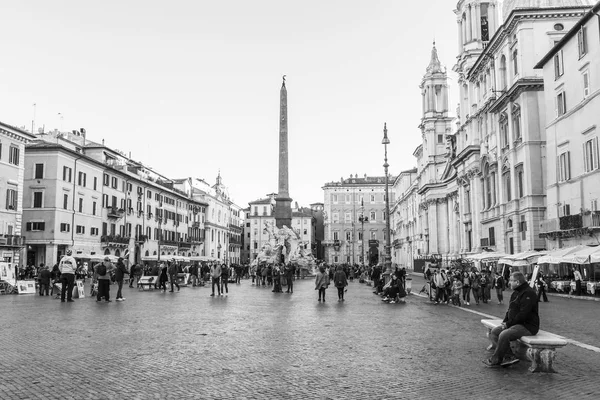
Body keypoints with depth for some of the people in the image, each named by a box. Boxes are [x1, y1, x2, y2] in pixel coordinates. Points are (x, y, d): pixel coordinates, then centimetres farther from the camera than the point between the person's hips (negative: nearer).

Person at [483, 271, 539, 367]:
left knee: (504, 334, -30)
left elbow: (523, 314, -22)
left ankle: (496, 360, -14)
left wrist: (508, 324, -17)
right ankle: (509, 356, -11)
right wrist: (505, 322, 3)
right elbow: (510, 310, 21)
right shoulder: (515, 293, 16)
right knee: (494, 332, 1)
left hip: (528, 326, -11)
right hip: (516, 324, 11)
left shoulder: (528, 293, -16)